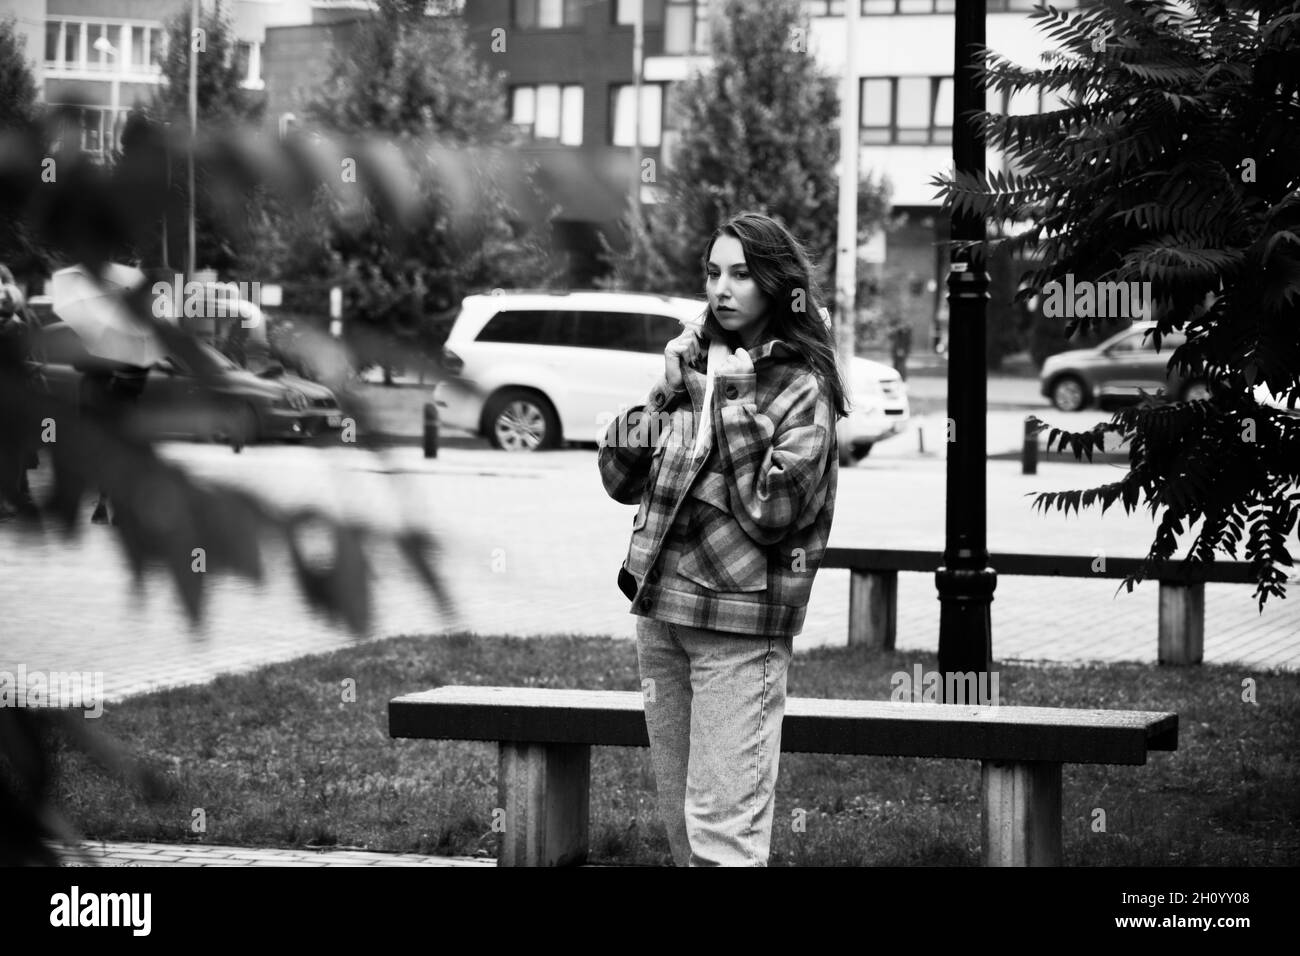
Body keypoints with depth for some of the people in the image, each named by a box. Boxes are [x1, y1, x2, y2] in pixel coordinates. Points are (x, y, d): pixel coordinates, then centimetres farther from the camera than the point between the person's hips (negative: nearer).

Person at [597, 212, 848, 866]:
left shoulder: (801, 389, -4)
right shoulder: (695, 361, 11)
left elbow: (772, 513, -16)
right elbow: (621, 481, 10)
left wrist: (735, 406, -14)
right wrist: (664, 396, -2)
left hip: (739, 622, -6)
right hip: (660, 610, 6)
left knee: (724, 824, -9)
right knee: (678, 817, 13)